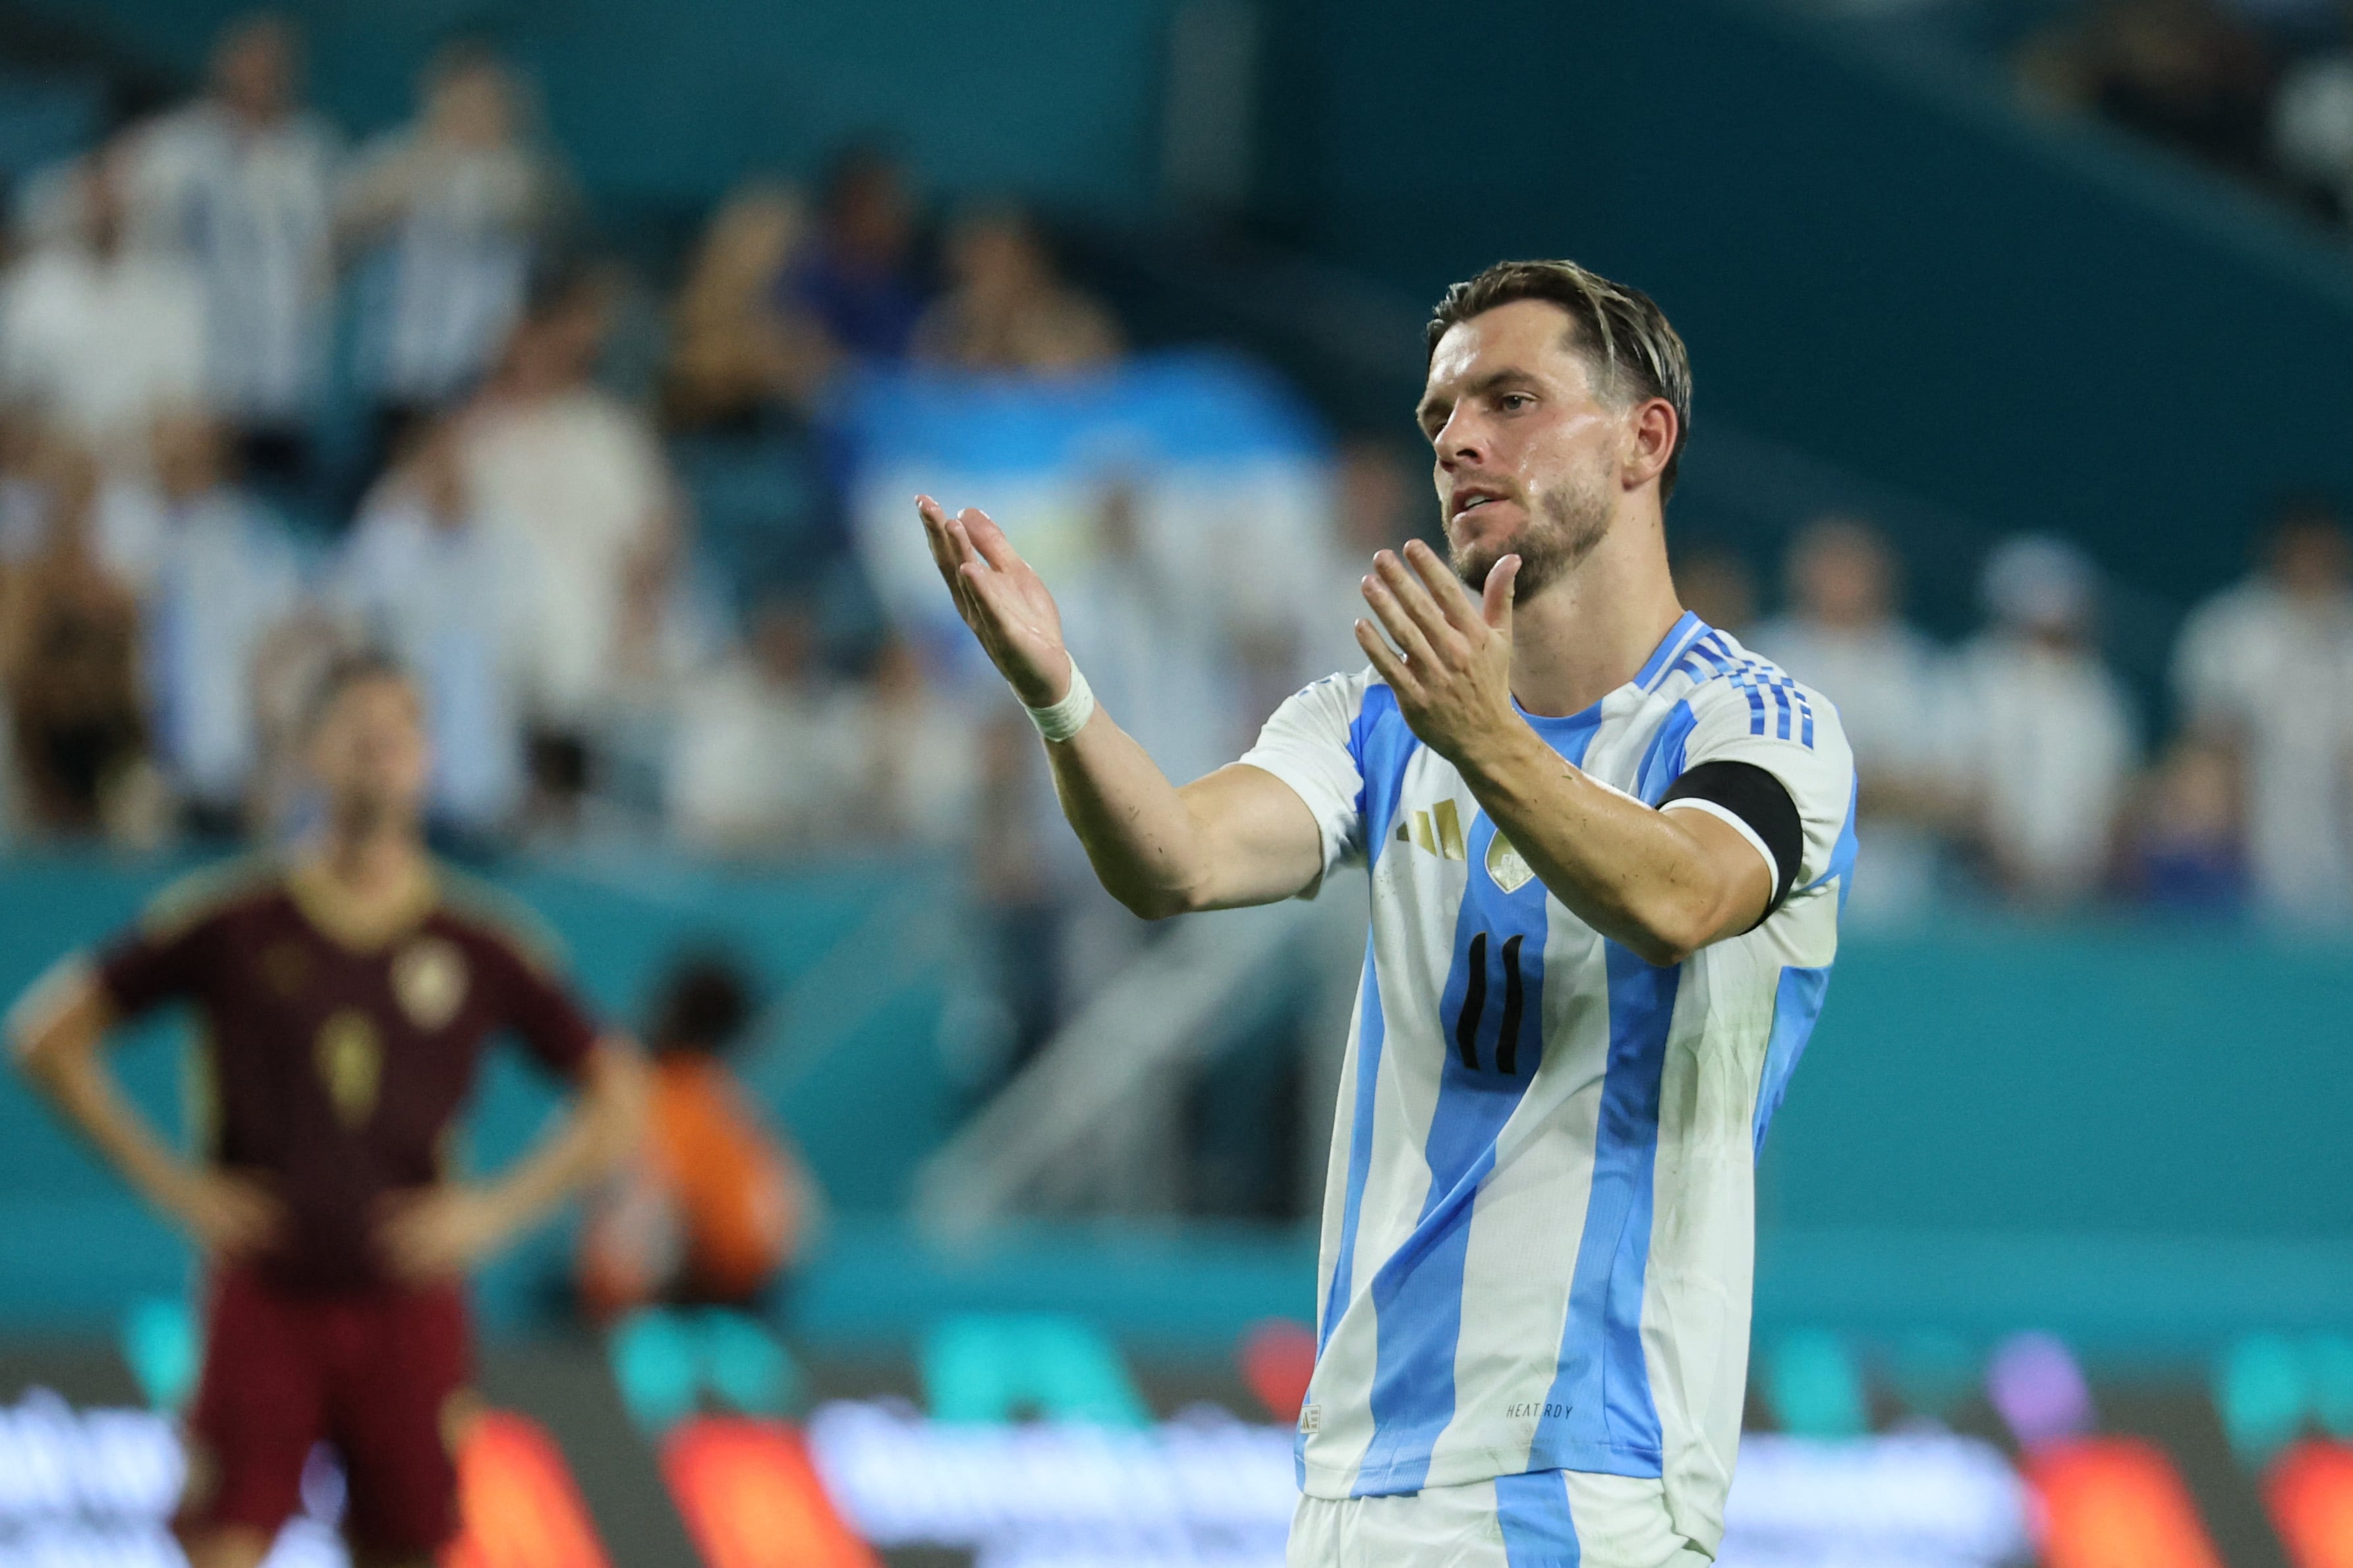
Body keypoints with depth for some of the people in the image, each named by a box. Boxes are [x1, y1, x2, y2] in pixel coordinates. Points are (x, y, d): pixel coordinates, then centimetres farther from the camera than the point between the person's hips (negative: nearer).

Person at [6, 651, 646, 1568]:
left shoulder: (478, 948, 2)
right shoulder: (231, 927, -1)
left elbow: (616, 1096, 8)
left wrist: (493, 1214, -3)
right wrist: (168, 1183, -4)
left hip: (407, 1308, 1)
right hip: (264, 1295, -1)